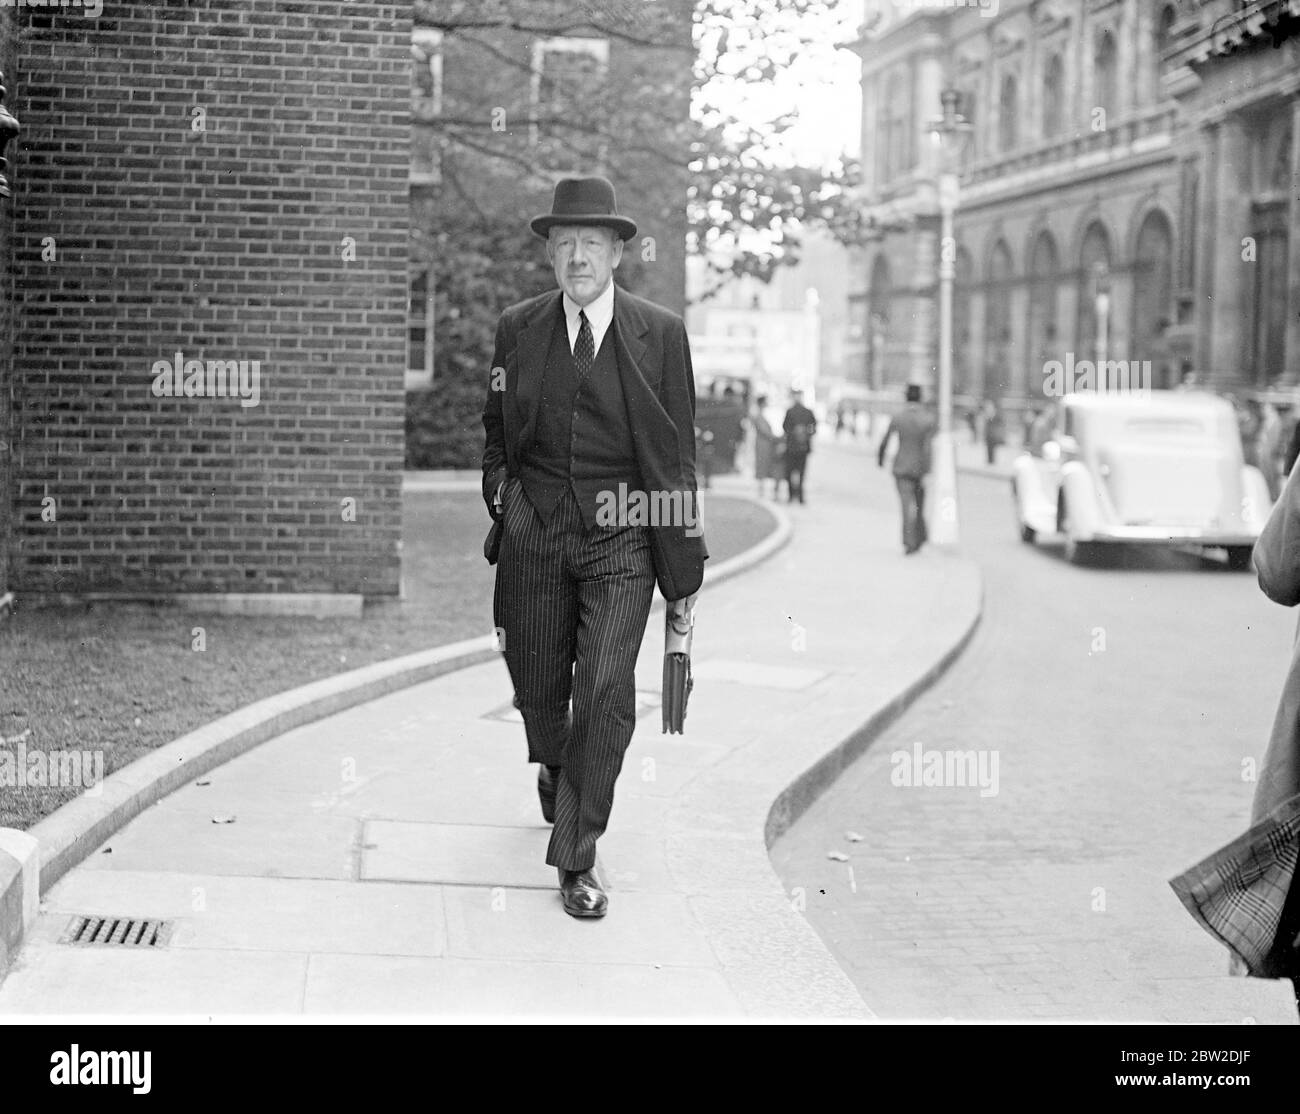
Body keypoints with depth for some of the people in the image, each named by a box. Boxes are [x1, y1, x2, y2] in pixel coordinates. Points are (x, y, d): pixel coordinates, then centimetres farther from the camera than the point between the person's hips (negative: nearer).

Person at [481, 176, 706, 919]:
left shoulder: (660, 333, -1)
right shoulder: (518, 330, 5)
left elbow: (677, 455, 1)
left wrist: (685, 566, 1)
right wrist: (504, 496, 5)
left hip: (622, 537, -2)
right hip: (535, 532, 2)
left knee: (606, 693, -12)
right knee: (538, 687, 10)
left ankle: (577, 859, -1)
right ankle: (555, 767, 46)